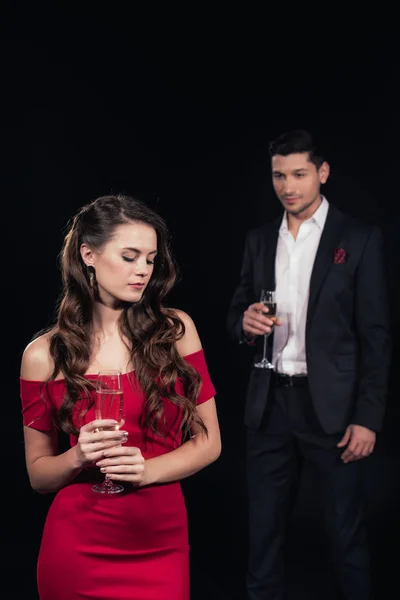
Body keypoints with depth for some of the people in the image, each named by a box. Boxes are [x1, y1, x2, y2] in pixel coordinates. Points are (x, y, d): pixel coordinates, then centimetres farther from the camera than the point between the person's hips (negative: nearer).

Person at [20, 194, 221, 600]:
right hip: (78, 550, 0)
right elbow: (39, 475, 2)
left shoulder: (175, 330, -4)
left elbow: (208, 442, 0)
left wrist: (146, 469, -17)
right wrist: (78, 458, -18)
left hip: (163, 546, 1)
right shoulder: (44, 355, -6)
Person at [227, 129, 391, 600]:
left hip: (329, 406, -4)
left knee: (344, 528, 6)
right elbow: (236, 314, 15)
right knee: (263, 526, 12)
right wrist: (245, 322, -10)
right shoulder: (259, 240, 9)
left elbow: (375, 335, -5)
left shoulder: (359, 239, -4)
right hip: (269, 403, 4)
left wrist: (368, 418, -10)